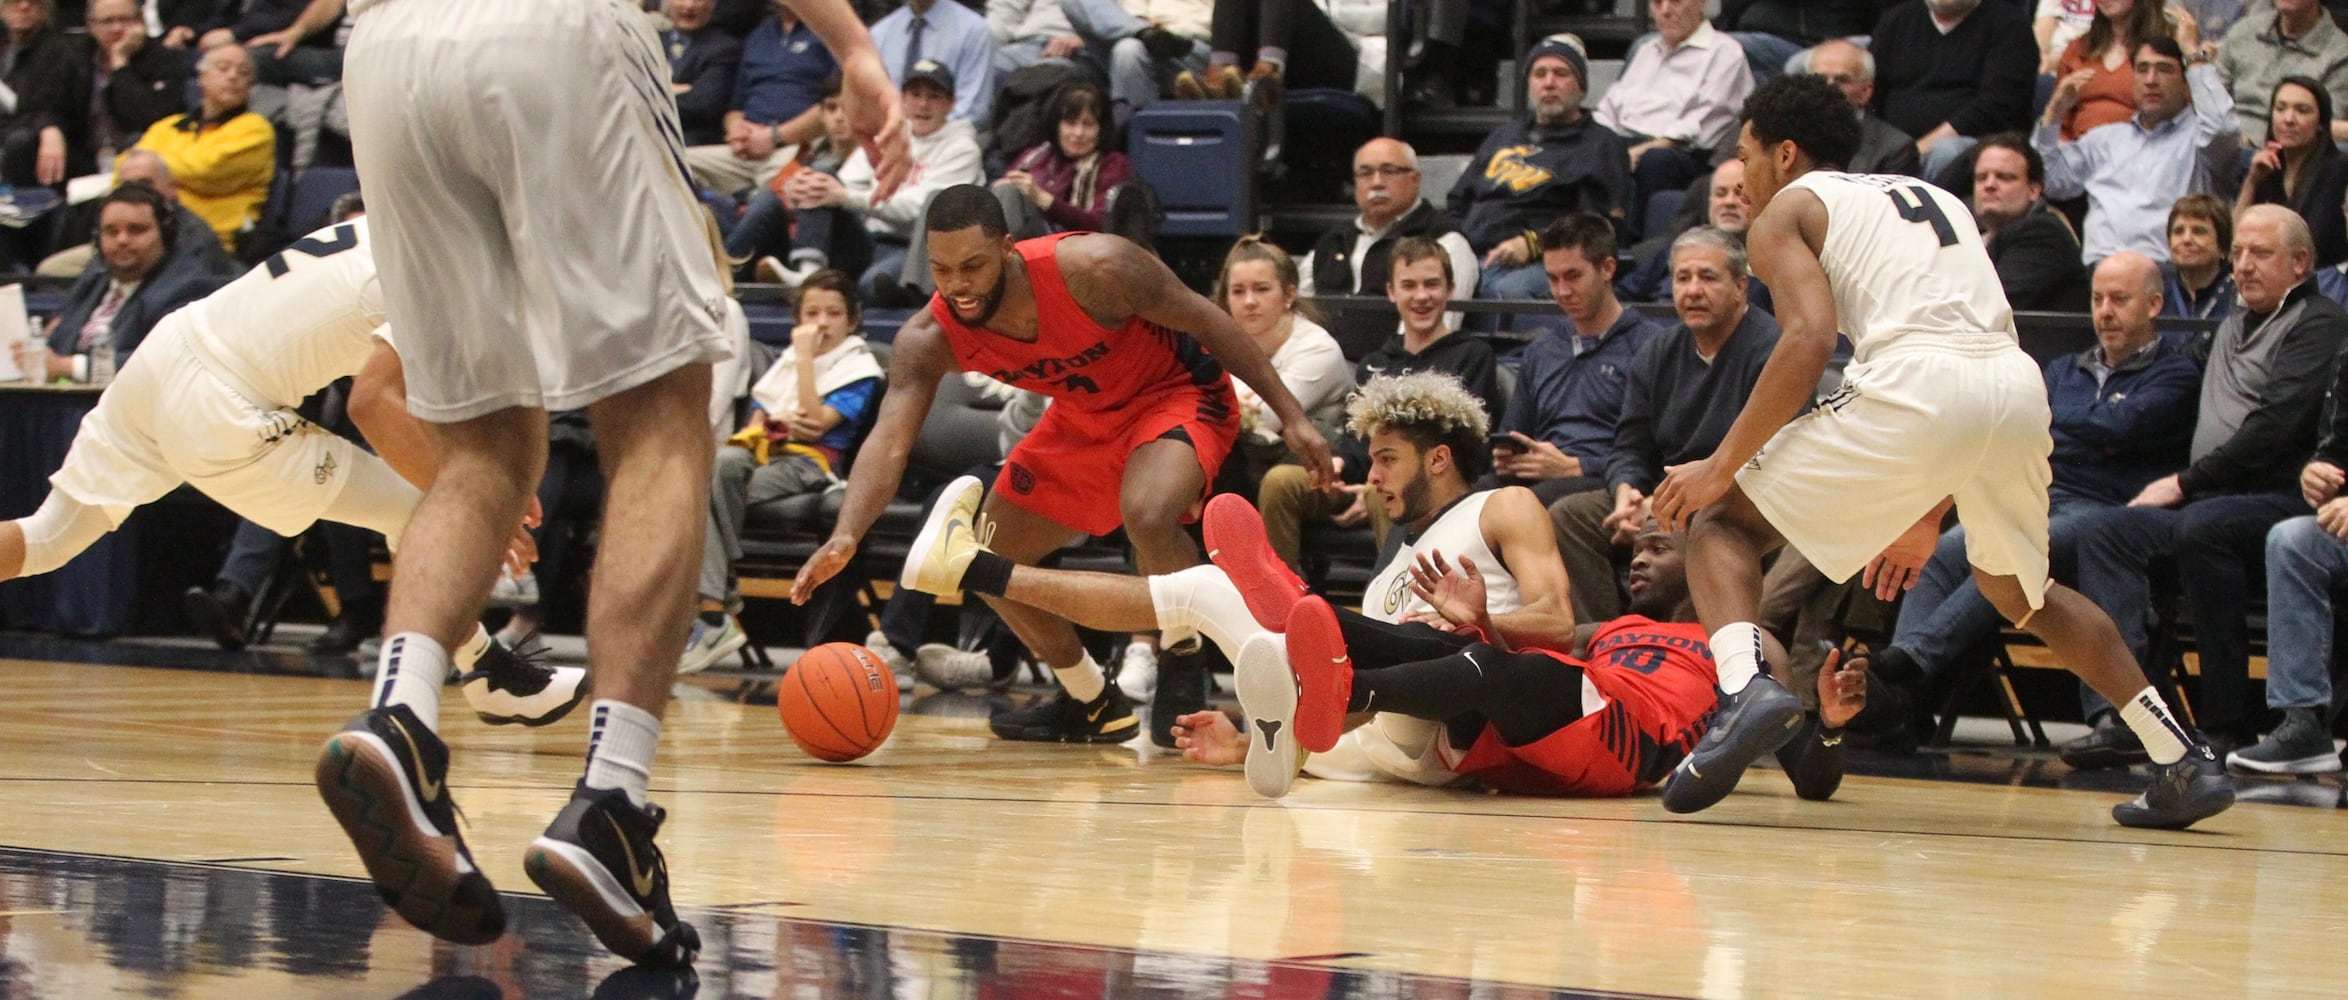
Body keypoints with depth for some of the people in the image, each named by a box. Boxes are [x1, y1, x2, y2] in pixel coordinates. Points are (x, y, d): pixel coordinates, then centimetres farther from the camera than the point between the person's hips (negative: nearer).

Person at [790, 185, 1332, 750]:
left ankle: (1183, 673, -9)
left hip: (1178, 391, -6)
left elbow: (1204, 319, -22)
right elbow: (889, 441, -31)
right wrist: (845, 538, -50)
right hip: (1085, 417, 6)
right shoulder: (931, 338, -23)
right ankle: (1091, 704, 26)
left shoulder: (1093, 269, -34)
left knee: (1147, 515, -36)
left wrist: (1290, 414, -17)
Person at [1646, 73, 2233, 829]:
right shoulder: (1935, 200, 35)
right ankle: (2185, 761, 25)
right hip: (2018, 389, 6)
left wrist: (1723, 466, 2)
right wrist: (1929, 516, 40)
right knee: (2015, 589, 32)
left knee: (1719, 520, 11)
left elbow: (1809, 342, -3)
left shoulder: (1788, 209, 16)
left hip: (1914, 388, -6)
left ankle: (1745, 685, -18)